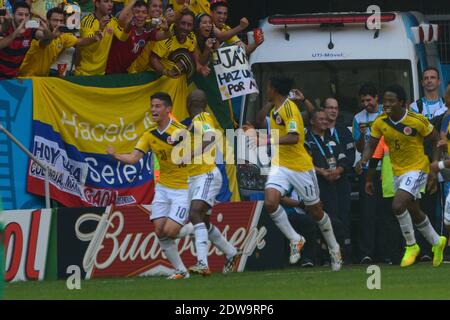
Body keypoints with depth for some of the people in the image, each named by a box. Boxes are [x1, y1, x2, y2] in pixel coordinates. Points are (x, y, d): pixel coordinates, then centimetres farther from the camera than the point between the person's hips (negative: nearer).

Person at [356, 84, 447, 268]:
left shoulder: (417, 121, -19)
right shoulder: (380, 123, -6)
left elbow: (436, 141, -7)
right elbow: (371, 144, 2)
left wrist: (434, 170, -10)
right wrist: (363, 160, -19)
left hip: (417, 169, -6)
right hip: (397, 171, 6)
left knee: (398, 205, -23)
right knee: (414, 212, 18)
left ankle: (411, 246, -2)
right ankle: (436, 242, 42)